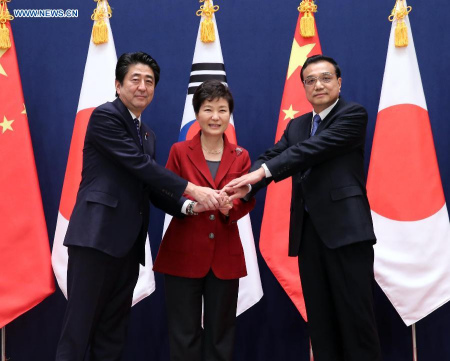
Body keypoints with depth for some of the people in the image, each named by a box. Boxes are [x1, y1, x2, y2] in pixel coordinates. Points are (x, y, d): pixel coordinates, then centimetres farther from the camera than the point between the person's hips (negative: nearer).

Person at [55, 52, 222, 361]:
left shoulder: (148, 135, 20)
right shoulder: (105, 116, -5)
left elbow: (151, 187, 15)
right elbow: (140, 165, -14)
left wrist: (187, 206, -3)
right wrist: (192, 189, -15)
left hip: (129, 242, 8)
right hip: (98, 236, -8)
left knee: (114, 330, 11)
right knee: (80, 325, -5)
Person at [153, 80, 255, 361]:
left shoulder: (240, 156, 7)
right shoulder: (179, 151, 2)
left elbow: (247, 200, -1)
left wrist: (229, 208, -22)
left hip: (225, 256, 2)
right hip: (183, 253, -2)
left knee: (221, 333, 9)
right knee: (184, 333, 4)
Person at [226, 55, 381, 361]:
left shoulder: (353, 114, -2)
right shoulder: (296, 125, 19)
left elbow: (314, 149, -16)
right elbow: (273, 155, 4)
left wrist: (263, 171, -24)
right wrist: (246, 185, -16)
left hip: (345, 227, -6)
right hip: (308, 230, 6)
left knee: (355, 314, -3)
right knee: (319, 318, 10)